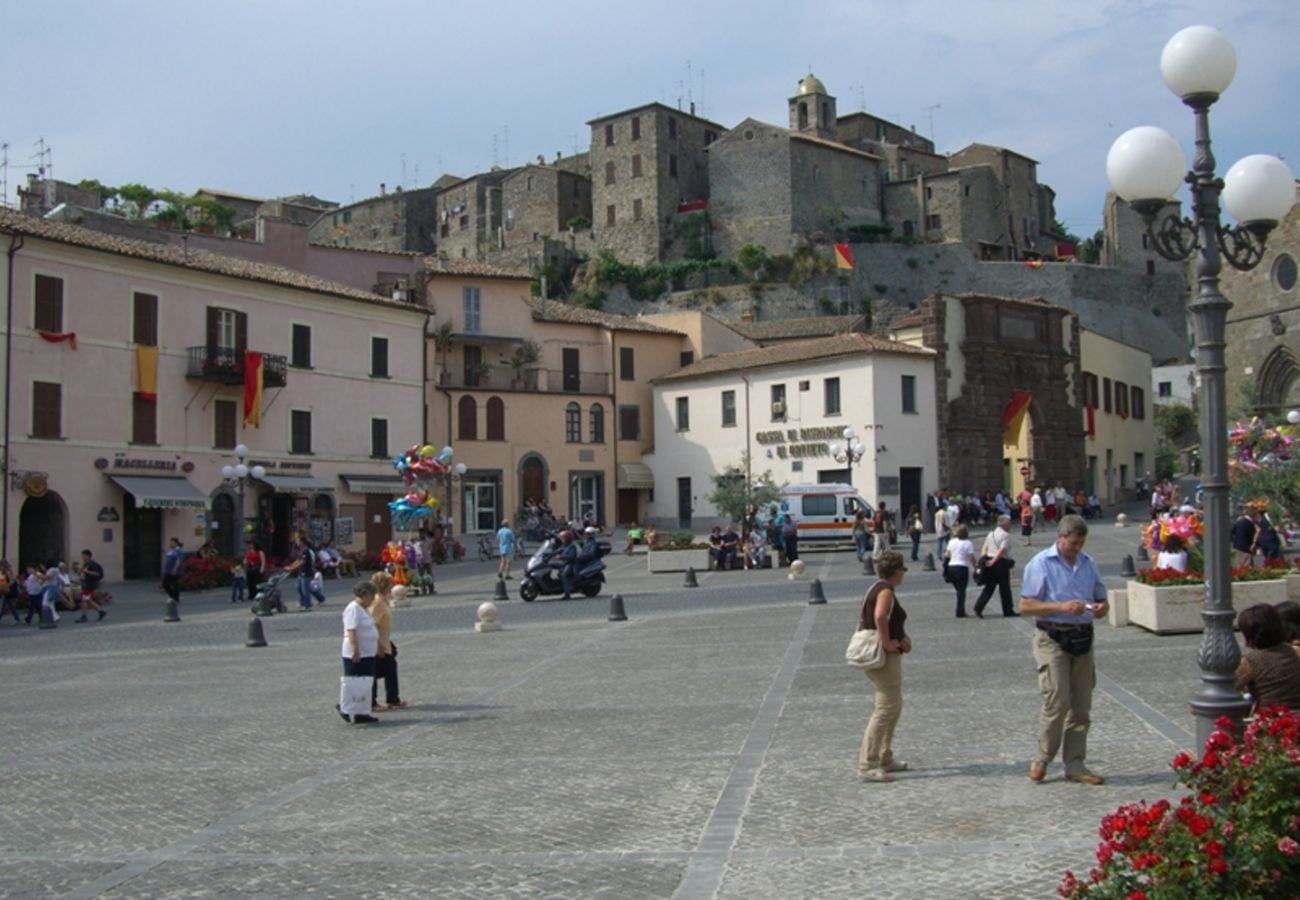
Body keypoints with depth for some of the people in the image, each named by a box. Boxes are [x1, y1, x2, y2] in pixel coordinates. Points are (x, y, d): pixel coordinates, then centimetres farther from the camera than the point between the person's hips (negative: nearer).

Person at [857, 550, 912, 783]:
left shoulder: (879, 588, 15)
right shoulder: (886, 590, -16)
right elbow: (880, 617, -34)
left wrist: (902, 637, 7)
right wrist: (887, 642, -23)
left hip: (883, 656, 11)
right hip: (885, 657, -11)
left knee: (894, 705, 19)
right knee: (886, 709, -8)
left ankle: (885, 759, 26)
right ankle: (868, 765, -8)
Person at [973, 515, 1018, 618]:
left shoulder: (990, 534, 16)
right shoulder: (1006, 535, -9)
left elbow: (984, 548, 11)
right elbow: (1002, 550, -21)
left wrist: (983, 560, 4)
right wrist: (993, 561, -21)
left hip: (989, 563, 7)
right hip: (1001, 563, -7)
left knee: (989, 587, 9)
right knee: (1005, 588, 6)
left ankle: (978, 608, -3)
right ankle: (1008, 611, 16)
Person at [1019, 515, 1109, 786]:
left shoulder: (1088, 563, 13)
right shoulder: (1041, 564, -4)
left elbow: (1101, 598, 21)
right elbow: (1025, 605, -9)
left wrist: (1100, 608, -4)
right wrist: (1061, 607, -20)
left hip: (1083, 639, 6)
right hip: (1052, 639, -6)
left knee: (1081, 707, 7)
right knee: (1057, 702, -10)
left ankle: (1075, 765, 15)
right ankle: (1041, 759, 8)